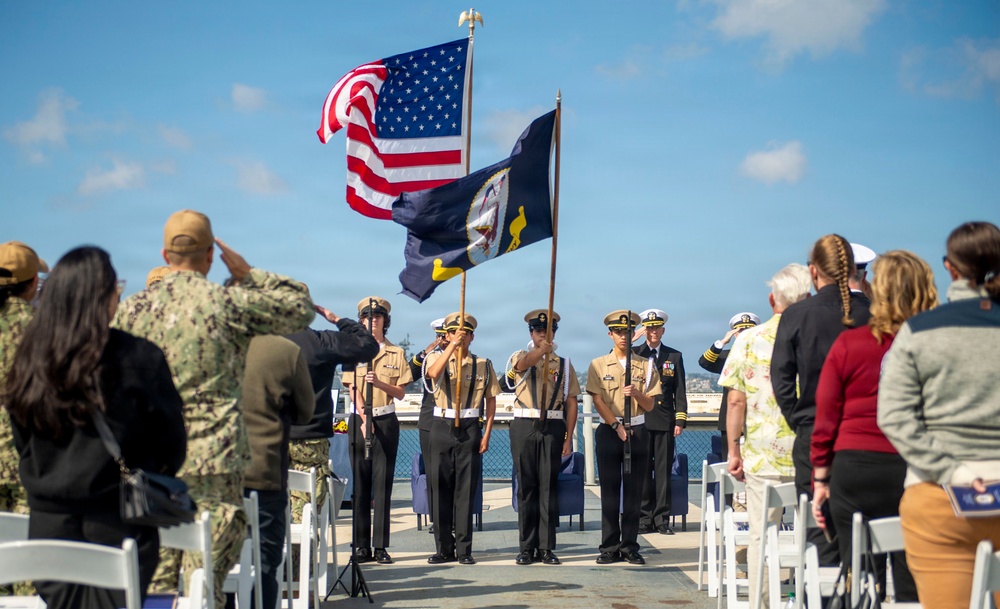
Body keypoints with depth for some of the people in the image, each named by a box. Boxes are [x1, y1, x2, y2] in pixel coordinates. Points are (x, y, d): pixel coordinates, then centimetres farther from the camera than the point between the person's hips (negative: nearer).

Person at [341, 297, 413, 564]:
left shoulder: (396, 353, 8)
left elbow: (400, 392, 3)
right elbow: (353, 389, -2)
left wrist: (379, 382, -15)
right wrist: (364, 418, -16)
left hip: (386, 422, 0)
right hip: (359, 420, 0)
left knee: (383, 482, -3)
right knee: (360, 484, -1)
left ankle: (380, 546, -1)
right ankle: (361, 546, 2)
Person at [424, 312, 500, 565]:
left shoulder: (483, 365, 8)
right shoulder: (437, 358, 5)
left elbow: (490, 400, 9)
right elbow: (433, 373, -19)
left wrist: (487, 433, 1)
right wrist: (452, 345, -22)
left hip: (470, 429, 0)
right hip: (442, 428, 0)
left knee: (466, 489, 0)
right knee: (440, 488, 2)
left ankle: (464, 549, 5)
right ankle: (444, 549, 9)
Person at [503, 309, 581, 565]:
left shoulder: (563, 364, 10)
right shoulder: (520, 357, 6)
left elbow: (571, 403, 8)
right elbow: (523, 364, -22)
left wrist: (568, 438, -1)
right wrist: (541, 351, -44)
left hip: (553, 429, 1)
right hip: (524, 428, -1)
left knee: (548, 487, 0)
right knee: (526, 487, 1)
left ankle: (546, 547, 5)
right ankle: (527, 547, 6)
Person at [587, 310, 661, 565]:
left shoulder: (645, 366, 8)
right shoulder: (598, 365, 5)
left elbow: (650, 405, 6)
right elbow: (598, 401, -2)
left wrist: (636, 394, -15)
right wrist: (616, 425, -13)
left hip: (638, 432, 1)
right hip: (608, 432, -1)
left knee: (634, 491, 1)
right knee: (610, 490, -1)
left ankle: (630, 547, 7)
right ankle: (610, 548, 3)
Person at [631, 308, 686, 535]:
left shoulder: (674, 356, 12)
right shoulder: (634, 354, 9)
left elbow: (679, 391, 8)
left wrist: (680, 420, -1)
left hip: (665, 422, 1)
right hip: (640, 420, -1)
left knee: (664, 470, 1)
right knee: (642, 470, 1)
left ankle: (662, 519, 5)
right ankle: (644, 519, 6)